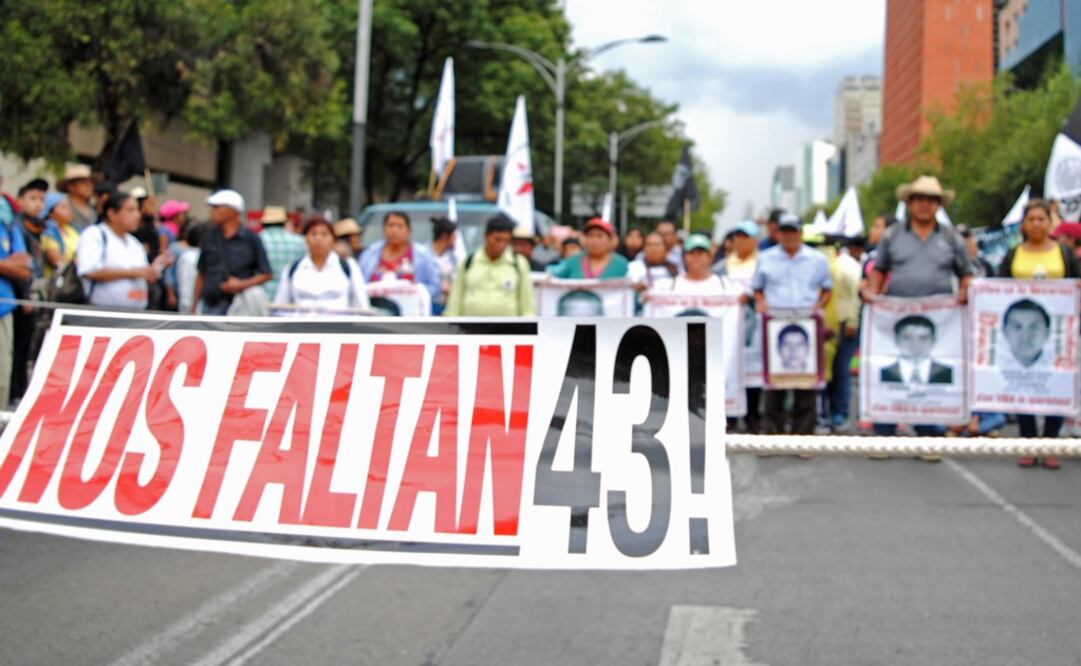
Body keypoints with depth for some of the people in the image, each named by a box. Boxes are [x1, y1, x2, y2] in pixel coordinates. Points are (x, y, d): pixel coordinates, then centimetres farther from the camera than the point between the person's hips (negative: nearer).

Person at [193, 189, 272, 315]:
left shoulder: (250, 239, -1)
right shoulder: (210, 237, 9)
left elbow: (266, 274, 1)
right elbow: (201, 274, 14)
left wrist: (242, 284, -12)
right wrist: (195, 304, 10)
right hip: (211, 307, 3)